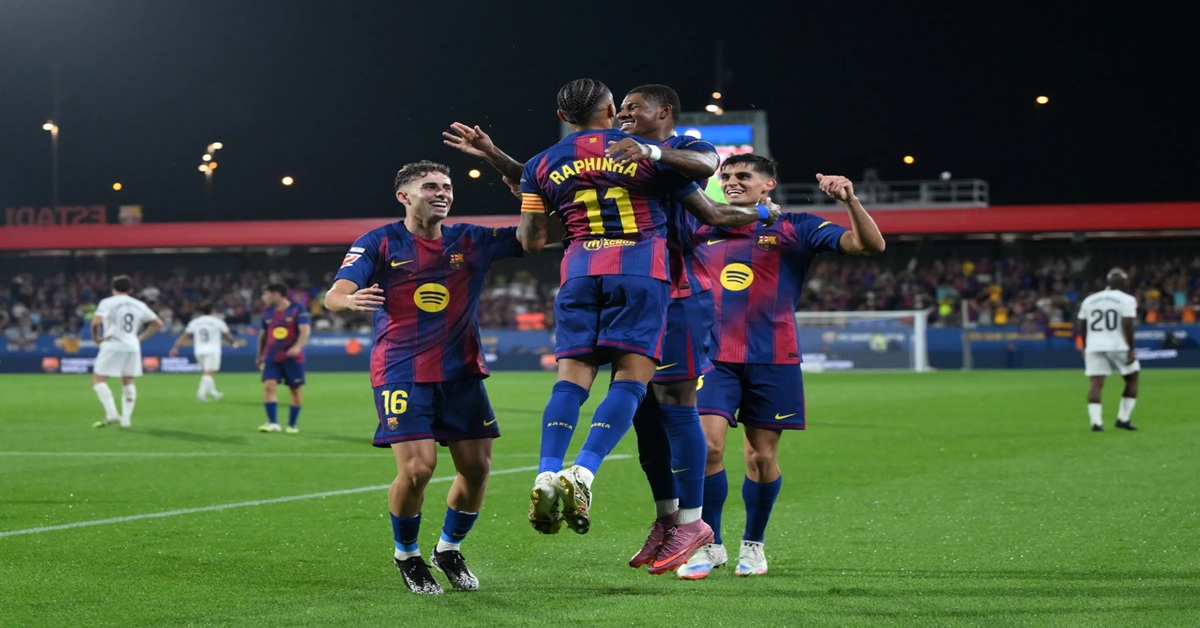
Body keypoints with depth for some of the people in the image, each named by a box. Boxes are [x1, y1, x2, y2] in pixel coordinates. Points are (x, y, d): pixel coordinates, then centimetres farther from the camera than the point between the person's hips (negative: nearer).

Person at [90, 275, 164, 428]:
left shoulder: (108, 302, -2)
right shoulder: (139, 305, 13)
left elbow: (96, 322, -17)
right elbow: (158, 322, 16)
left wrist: (96, 337, -1)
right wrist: (141, 337, 17)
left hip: (112, 345, -5)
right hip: (133, 346, 5)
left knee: (98, 380, 1)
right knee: (128, 381, 17)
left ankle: (111, 414, -15)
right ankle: (126, 417, 8)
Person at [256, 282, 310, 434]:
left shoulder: (298, 310, -6)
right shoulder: (267, 313, 9)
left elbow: (305, 330, -16)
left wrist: (298, 346, -33)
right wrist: (260, 355, 26)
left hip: (292, 358, -3)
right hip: (272, 358, 3)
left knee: (295, 390, 3)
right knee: (269, 387, -14)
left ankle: (292, 425, 16)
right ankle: (273, 423, -17)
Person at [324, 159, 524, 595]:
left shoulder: (471, 242, 7)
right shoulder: (380, 244, -2)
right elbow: (334, 295, -14)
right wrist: (350, 299, -38)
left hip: (461, 373, 4)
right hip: (401, 373, -4)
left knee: (476, 467, 0)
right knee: (417, 468, -16)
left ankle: (449, 549, 26)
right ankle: (406, 555, 11)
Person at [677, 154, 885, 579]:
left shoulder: (794, 229, 4)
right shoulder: (704, 232, 12)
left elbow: (871, 245, -3)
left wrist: (849, 200, -21)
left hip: (773, 360, -1)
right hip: (715, 357, 2)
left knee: (762, 457, 3)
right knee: (707, 446, -11)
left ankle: (753, 544, 23)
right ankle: (709, 544, 3)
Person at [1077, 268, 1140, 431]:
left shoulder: (1089, 300, 11)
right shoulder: (1126, 300, -4)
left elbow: (1082, 327, 13)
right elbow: (1127, 326, -13)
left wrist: (1085, 348, 24)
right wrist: (1131, 349, -8)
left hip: (1094, 347, 3)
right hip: (1119, 346, -3)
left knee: (1095, 383, -2)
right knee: (1132, 379, 14)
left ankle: (1095, 421, -16)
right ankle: (1123, 418, 9)